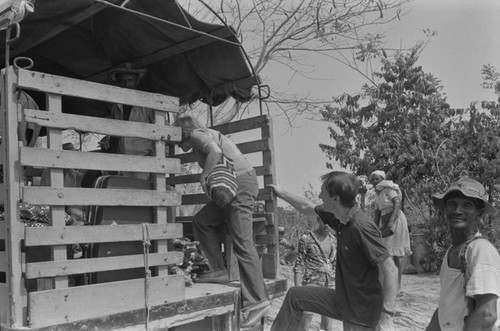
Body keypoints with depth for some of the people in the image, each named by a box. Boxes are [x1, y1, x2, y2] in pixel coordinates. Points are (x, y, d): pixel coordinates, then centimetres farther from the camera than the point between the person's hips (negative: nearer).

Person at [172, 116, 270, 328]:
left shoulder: (197, 134, -1)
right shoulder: (207, 136, 28)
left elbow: (215, 151, -21)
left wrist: (203, 177, -12)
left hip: (240, 183, -10)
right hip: (232, 186, 10)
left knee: (242, 243, -12)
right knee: (201, 221, 12)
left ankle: (257, 301, -11)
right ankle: (219, 270, 9)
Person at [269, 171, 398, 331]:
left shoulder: (361, 227, -27)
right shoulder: (339, 217, -3)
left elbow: (390, 270, -27)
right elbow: (307, 208, 16)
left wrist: (386, 318, -30)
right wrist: (281, 193, 29)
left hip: (361, 311, -8)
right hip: (342, 299, 8)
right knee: (295, 295, 15)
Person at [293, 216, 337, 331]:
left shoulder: (334, 241, 8)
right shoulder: (306, 239, -6)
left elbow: (335, 267, 14)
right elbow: (299, 267, -6)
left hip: (330, 287, 4)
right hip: (311, 285, -4)